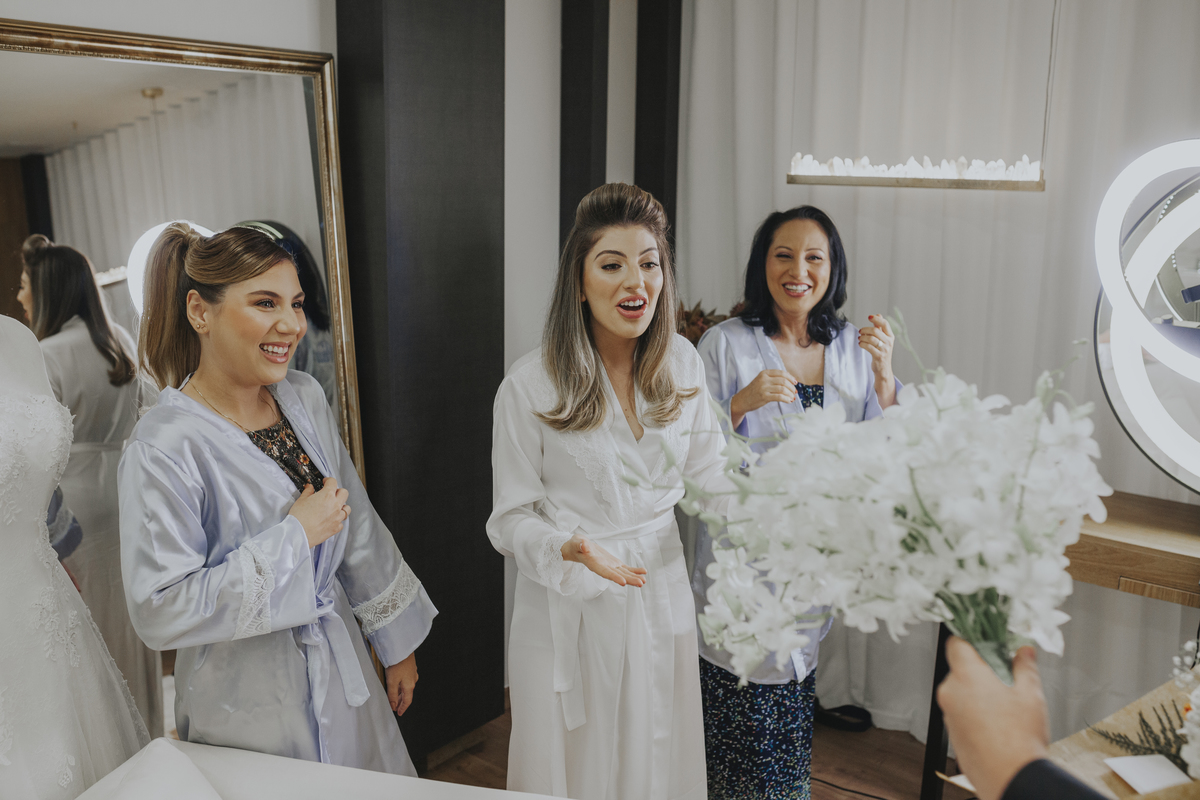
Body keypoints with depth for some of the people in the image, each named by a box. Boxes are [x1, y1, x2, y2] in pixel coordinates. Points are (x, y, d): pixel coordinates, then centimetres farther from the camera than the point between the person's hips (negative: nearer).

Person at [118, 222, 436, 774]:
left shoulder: (305, 397, -2)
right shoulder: (162, 448, -21)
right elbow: (160, 610, -24)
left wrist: (398, 643, 11)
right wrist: (295, 536, -22)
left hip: (343, 670, 6)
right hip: (248, 708, -6)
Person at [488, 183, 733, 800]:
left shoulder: (682, 363, -3)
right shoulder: (530, 385, -15)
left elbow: (710, 471, 4)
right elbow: (512, 518, -10)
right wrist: (568, 549, -29)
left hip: (660, 594, 4)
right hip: (568, 608, -3)